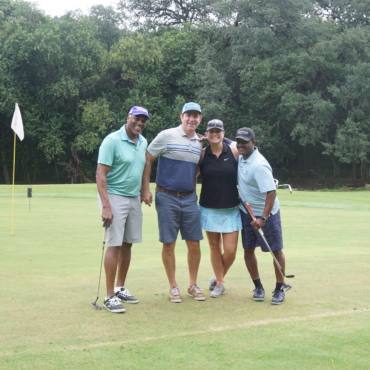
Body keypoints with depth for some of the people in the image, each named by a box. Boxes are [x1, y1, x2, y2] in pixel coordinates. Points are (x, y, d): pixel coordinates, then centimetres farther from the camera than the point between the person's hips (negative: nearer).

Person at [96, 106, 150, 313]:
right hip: (115, 197, -7)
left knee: (127, 244, 11)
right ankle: (110, 296, -3)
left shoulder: (143, 143, 9)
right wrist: (106, 206, -21)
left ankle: (120, 288, 23)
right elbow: (101, 174, -15)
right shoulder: (112, 141, -12)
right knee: (114, 245, -7)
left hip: (135, 198, 7)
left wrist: (144, 193, 12)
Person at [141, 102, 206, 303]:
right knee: (169, 244, 1)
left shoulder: (200, 143, 9)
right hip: (167, 197, -4)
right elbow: (147, 160, -3)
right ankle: (173, 287, 14)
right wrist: (145, 189, -8)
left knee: (194, 243, 4)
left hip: (190, 198, 4)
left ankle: (193, 285, 19)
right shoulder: (166, 136, -6)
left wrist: (193, 191, 14)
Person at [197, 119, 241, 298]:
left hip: (231, 209, -1)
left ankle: (219, 277, 23)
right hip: (209, 209, 1)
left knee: (230, 250, -4)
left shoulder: (234, 152, -4)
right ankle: (219, 284, 24)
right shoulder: (202, 154, -1)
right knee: (214, 246, 8)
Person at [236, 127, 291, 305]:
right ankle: (258, 287, 19)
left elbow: (271, 192, -31)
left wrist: (263, 218, -36)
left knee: (276, 250, 2)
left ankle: (280, 289, 14)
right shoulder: (241, 156, -2)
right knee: (248, 250, 6)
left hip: (266, 213, -7)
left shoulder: (259, 165, -26)